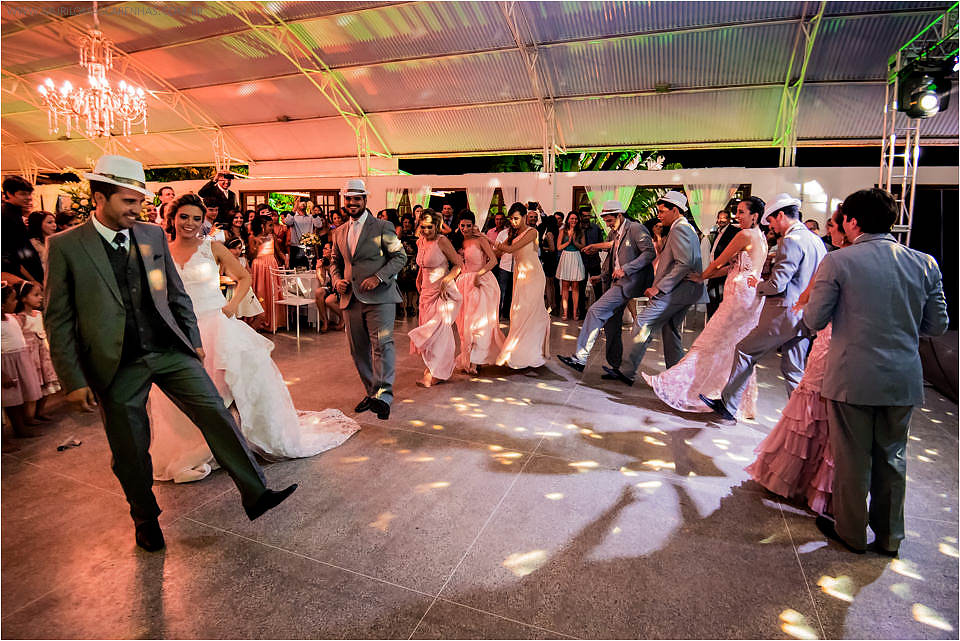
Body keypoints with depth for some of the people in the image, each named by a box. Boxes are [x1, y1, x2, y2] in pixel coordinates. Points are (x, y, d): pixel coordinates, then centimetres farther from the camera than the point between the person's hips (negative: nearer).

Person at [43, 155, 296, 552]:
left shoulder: (153, 234, 6)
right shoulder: (65, 245, -4)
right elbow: (58, 319, -3)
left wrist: (194, 340, 11)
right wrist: (73, 380, -5)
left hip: (170, 351, 3)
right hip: (117, 366, -2)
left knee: (216, 415, -4)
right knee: (131, 451, 10)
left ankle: (255, 494, 5)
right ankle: (146, 519, 33)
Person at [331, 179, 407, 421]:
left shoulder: (382, 227, 0)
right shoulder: (339, 232, 17)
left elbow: (400, 256, -3)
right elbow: (336, 262, 25)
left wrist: (378, 277, -16)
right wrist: (337, 280, 3)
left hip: (379, 296, -6)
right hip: (351, 299, 6)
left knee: (382, 343, -18)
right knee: (358, 350, 9)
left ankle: (384, 395, -20)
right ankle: (371, 392, 22)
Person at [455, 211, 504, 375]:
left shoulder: (480, 239, -4)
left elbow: (493, 260, -12)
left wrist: (479, 274, -20)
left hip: (482, 282, -6)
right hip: (464, 283, 6)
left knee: (478, 321, -8)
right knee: (465, 321, 4)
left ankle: (474, 361, -5)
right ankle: (467, 358, 12)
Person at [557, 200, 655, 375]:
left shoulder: (636, 228, -8)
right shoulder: (614, 233, 17)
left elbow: (650, 252, -16)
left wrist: (625, 269, -21)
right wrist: (602, 276, 16)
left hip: (627, 282, -9)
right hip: (616, 282, 9)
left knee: (595, 311, -17)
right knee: (611, 324, 10)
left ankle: (580, 358, -14)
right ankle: (615, 366, 21)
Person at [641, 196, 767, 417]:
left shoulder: (746, 235, -10)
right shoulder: (760, 237, 18)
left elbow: (719, 262, -5)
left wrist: (703, 275, 14)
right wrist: (704, 278, 15)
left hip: (740, 296, -9)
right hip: (751, 298, 9)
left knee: (709, 343, -7)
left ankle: (677, 385, -3)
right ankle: (743, 404, 19)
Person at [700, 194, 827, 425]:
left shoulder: (791, 241, -16)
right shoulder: (816, 240, 13)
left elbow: (777, 284, -21)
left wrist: (758, 284, 1)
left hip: (784, 315, -8)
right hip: (804, 318, 8)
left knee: (745, 351, 5)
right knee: (794, 371, 13)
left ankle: (728, 406, 13)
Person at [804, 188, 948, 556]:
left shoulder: (838, 262, -12)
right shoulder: (925, 264, 2)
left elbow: (814, 320, -10)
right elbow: (937, 325, 6)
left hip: (853, 378, -4)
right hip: (904, 380, 4)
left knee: (853, 457, 10)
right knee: (892, 457, 18)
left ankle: (851, 533, 26)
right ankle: (889, 537, 32)